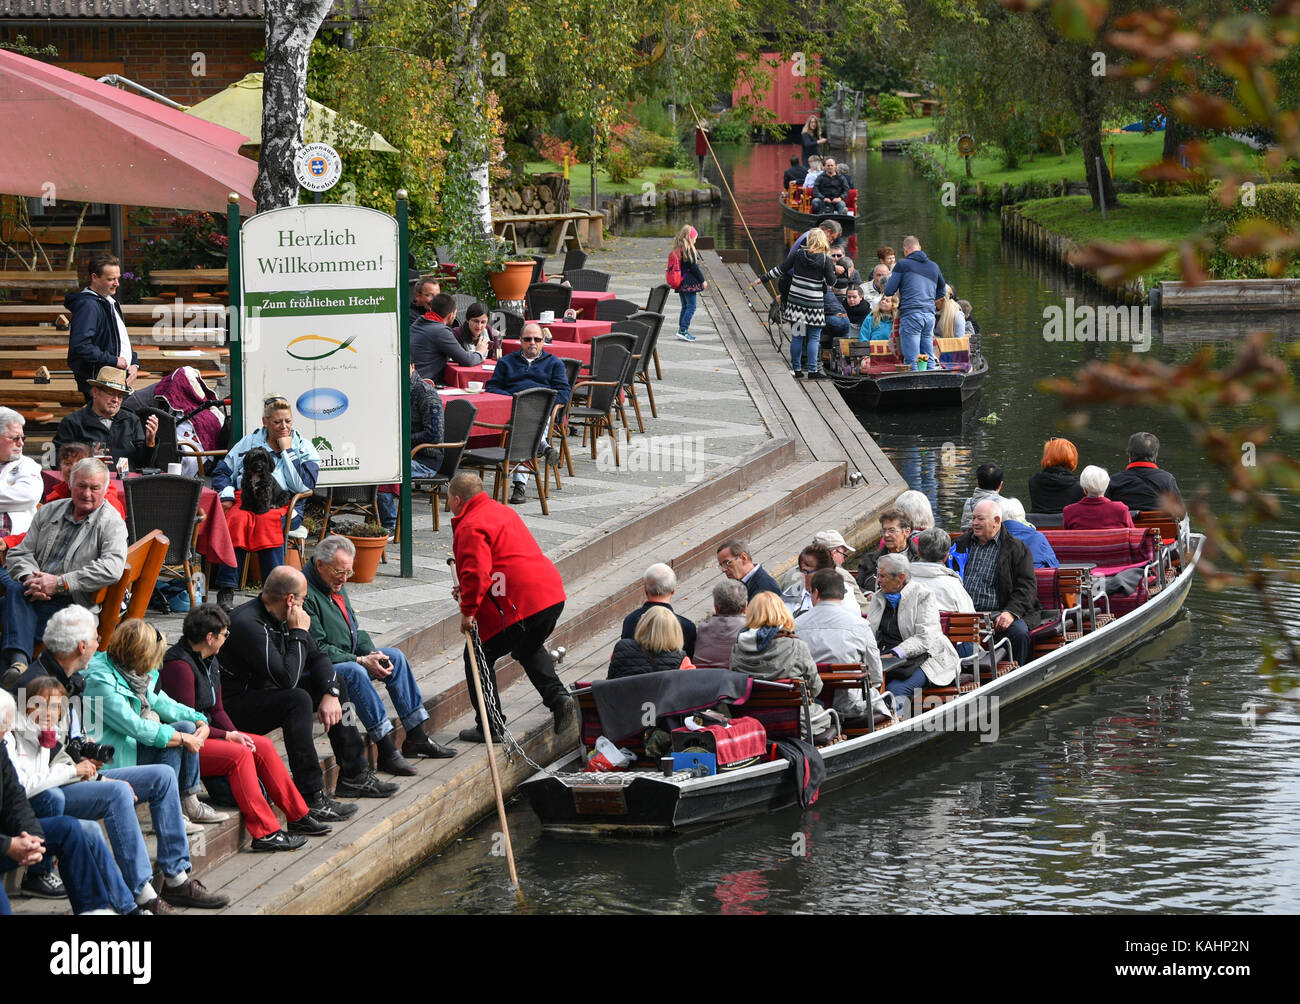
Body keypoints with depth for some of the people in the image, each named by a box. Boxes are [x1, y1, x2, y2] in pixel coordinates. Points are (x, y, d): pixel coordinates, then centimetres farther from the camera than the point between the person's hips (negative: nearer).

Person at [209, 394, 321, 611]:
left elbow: (304, 485, -2)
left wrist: (287, 451, -1)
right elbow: (221, 472, 17)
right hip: (244, 500, 1)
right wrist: (226, 495, -4)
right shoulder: (250, 442, 21)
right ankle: (225, 590, -41)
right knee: (237, 520, -34)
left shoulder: (304, 448, 14)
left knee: (268, 522, -37)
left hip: (282, 504, -1)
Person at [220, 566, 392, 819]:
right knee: (298, 700, -34)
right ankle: (311, 799, -33)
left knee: (337, 683, 11)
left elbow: (317, 657, 10)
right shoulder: (248, 624, -27)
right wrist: (299, 633, -20)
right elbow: (288, 678, -32)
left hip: (267, 691, 10)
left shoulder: (282, 618, 3)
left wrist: (330, 694, -7)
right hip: (236, 708, -10)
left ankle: (353, 776, 14)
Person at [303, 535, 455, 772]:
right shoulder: (306, 594, -21)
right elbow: (318, 649, -23)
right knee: (354, 672, -36)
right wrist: (362, 661, -22)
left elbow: (354, 629, 18)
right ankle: (387, 751, -36)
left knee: (396, 657, 4)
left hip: (348, 657, 10)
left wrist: (372, 653, -3)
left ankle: (416, 738, 4)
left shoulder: (336, 585, 11)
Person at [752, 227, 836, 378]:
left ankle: (796, 369, 15)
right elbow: (832, 282, -4)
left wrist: (761, 278, 12)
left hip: (795, 302, 3)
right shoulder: (824, 259, -9)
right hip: (814, 304, -3)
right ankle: (813, 370, 2)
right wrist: (832, 268, 15)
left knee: (796, 336, 11)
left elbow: (781, 269, 1)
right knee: (814, 338, 5)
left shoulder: (798, 253, -3)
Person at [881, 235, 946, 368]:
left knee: (911, 361, -8)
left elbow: (888, 291, 3)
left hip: (911, 314, -5)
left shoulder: (903, 264, 3)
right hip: (930, 315, 5)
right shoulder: (934, 266, 19)